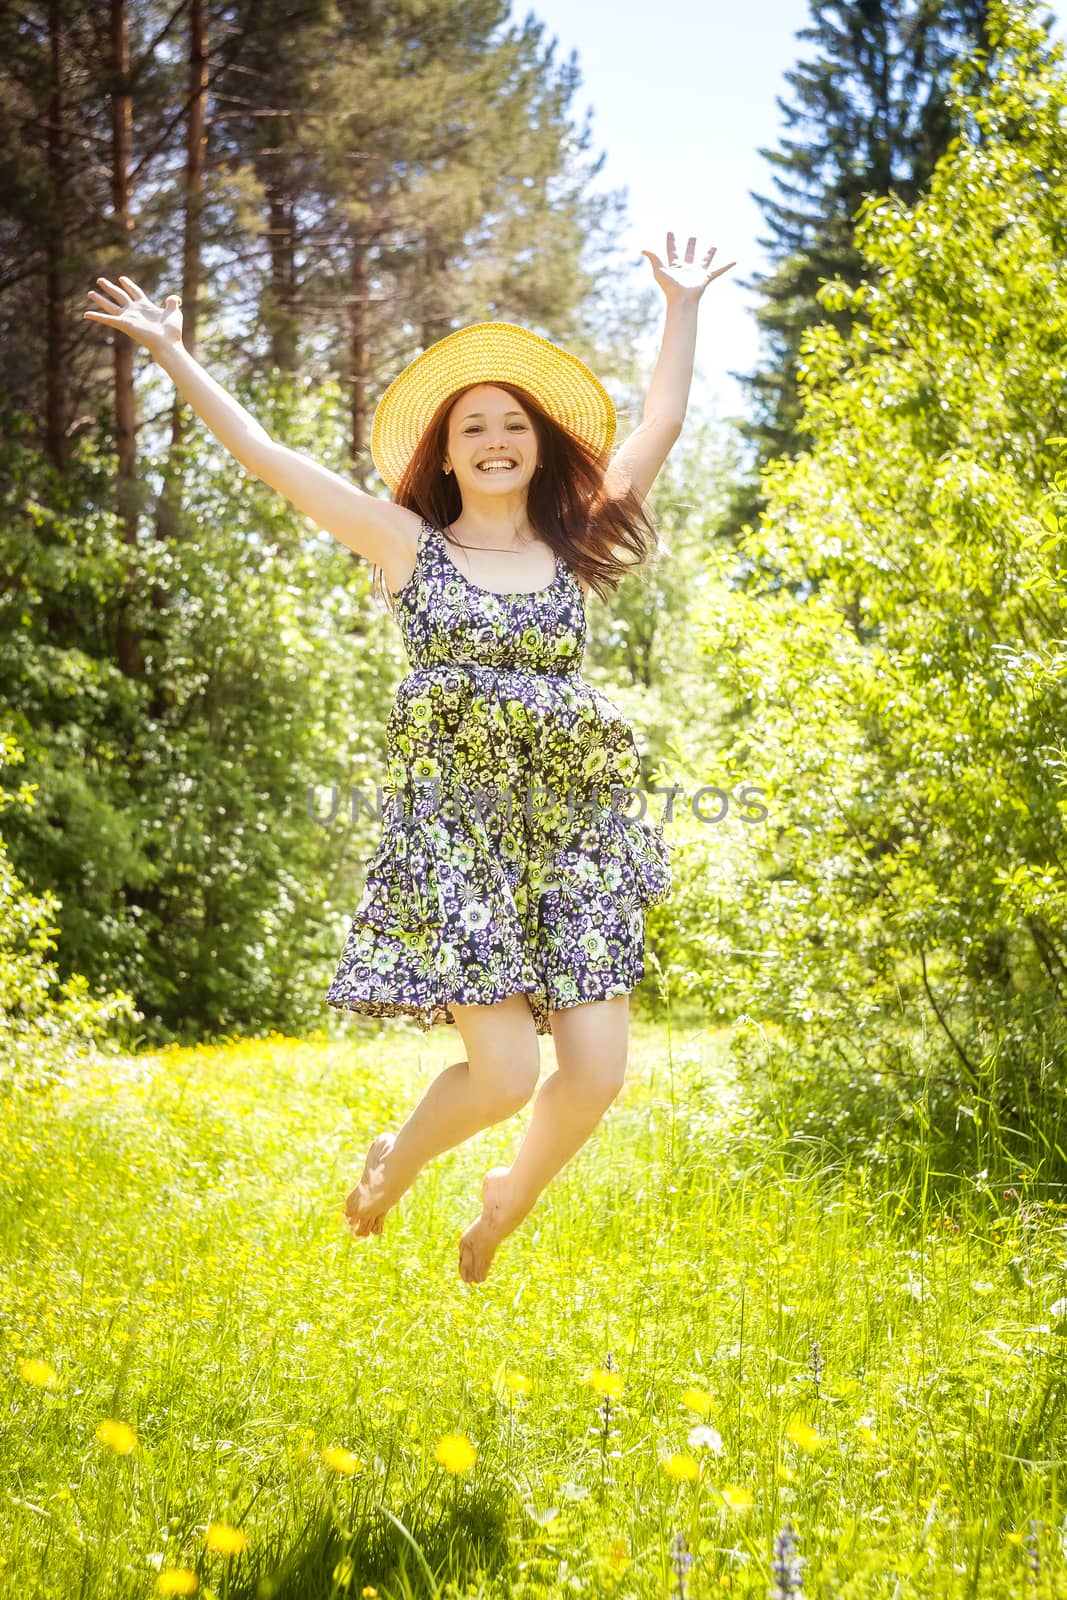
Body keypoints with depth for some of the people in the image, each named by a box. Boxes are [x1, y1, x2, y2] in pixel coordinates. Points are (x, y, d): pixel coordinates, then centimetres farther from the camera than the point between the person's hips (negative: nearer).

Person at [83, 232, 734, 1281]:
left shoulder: (574, 547, 12)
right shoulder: (406, 545, 5)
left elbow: (661, 422, 16)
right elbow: (264, 456, 5)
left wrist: (682, 308, 18)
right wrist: (170, 349, 5)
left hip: (573, 830, 3)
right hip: (454, 827, -3)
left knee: (597, 1074, -4)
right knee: (502, 1074, -12)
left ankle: (511, 1195, 30)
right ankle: (397, 1161, 23)